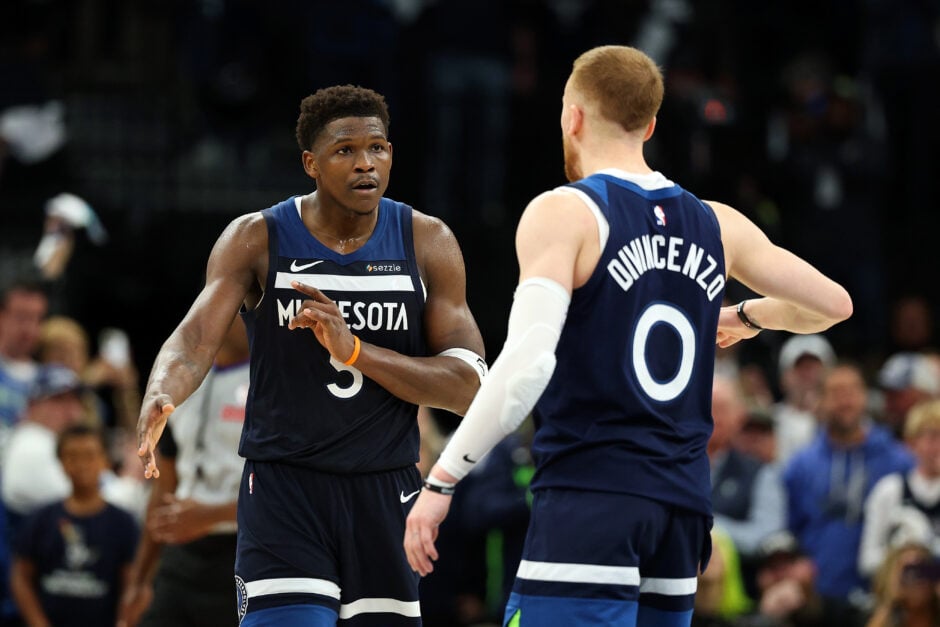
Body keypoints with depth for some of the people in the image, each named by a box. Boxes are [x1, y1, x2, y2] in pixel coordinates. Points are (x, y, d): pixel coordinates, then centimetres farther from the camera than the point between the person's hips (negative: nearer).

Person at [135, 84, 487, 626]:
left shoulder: (428, 244, 0)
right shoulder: (257, 240, -3)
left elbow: (468, 387, -6)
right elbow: (194, 341, -16)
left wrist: (354, 351, -21)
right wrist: (160, 399, -40)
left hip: (385, 496, 2)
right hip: (283, 493, -2)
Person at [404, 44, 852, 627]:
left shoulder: (562, 213, -6)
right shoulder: (717, 224, 12)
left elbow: (527, 364, -19)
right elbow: (833, 304, 21)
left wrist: (442, 480, -15)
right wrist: (749, 316, 41)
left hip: (591, 495, -7)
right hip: (682, 503, 7)